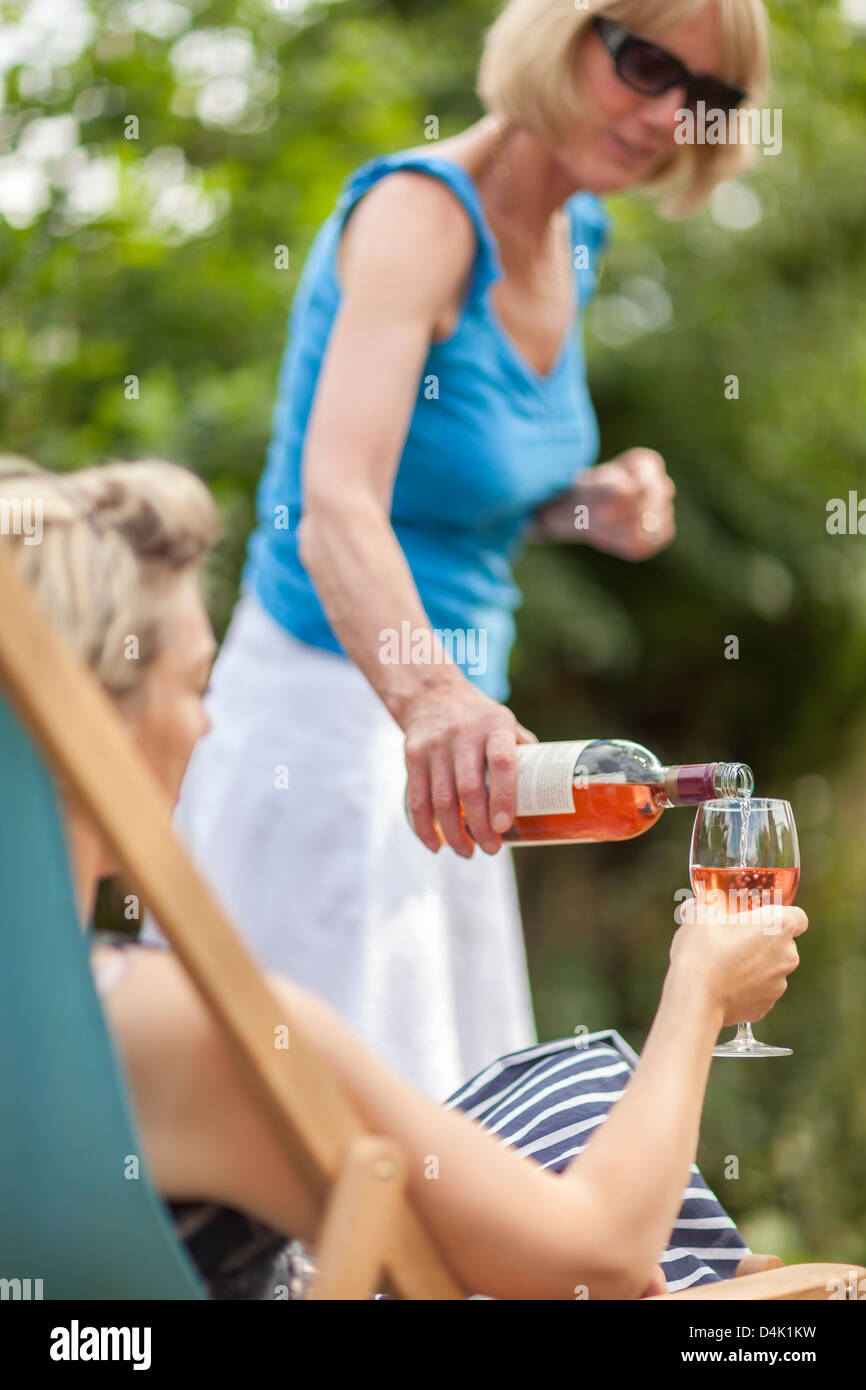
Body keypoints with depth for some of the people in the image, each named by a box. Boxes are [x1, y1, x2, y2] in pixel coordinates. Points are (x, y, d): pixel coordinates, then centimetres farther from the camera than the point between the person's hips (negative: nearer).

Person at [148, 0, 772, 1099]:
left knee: (447, 1120, 18)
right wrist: (427, 696, -53)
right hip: (324, 717, -9)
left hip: (433, 721, 9)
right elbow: (335, 507, -35)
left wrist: (582, 506, 0)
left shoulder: (575, 236, 7)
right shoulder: (419, 210, -19)